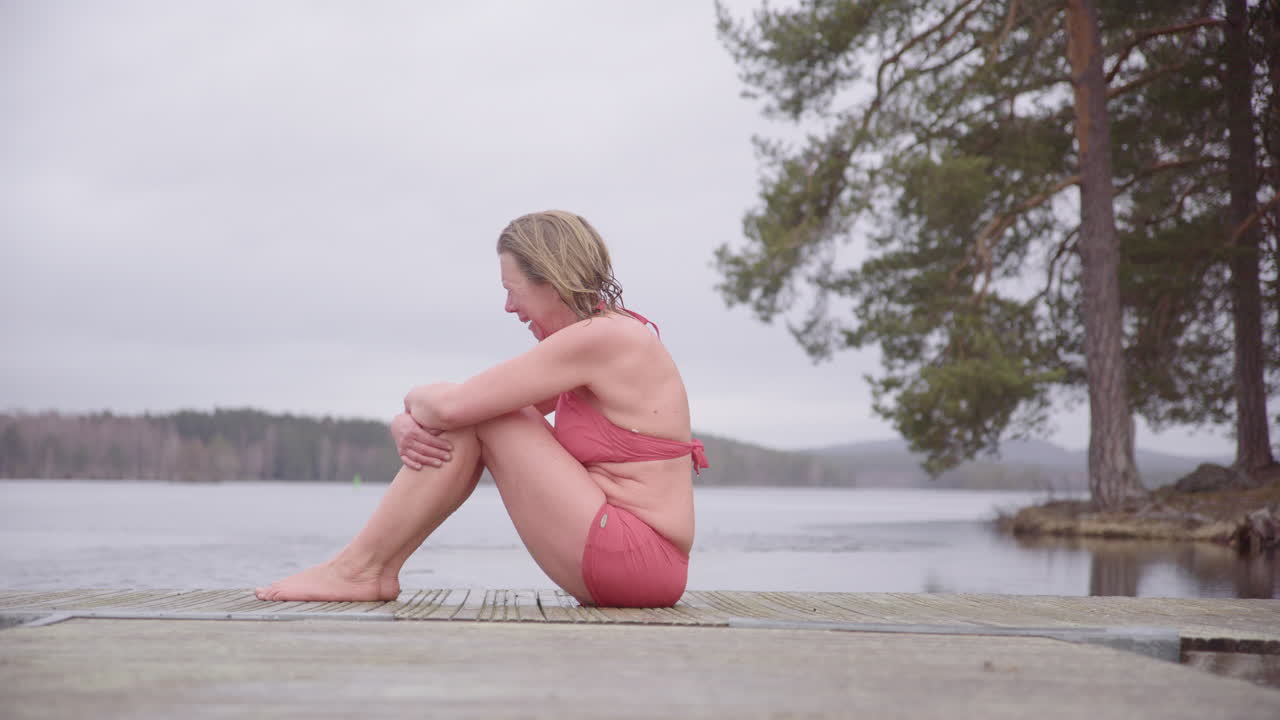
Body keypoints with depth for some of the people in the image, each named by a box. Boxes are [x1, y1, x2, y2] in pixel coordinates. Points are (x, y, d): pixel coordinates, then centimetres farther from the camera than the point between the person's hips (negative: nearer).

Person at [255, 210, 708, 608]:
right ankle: (377, 567, 6)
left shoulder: (600, 338, -15)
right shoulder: (605, 336, 16)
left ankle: (358, 571, 0)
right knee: (477, 413, 8)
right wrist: (408, 424, -4)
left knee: (471, 415, -7)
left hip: (635, 563, -10)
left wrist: (415, 399, 4)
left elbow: (452, 405, -19)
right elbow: (458, 407, 16)